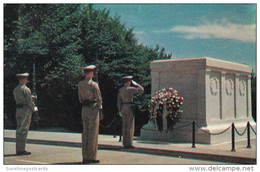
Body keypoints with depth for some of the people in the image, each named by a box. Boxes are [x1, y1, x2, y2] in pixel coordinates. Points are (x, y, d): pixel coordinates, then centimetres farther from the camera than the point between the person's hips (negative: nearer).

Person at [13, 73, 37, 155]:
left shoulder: (15, 90, 13)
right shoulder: (26, 89, -11)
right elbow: (30, 101, -14)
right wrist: (33, 109, 4)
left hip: (18, 110, 8)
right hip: (26, 110, -8)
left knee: (19, 130, 10)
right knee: (24, 130, -6)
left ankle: (18, 149, 13)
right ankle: (21, 150, -6)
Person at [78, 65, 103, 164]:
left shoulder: (80, 84, 6)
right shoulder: (94, 85, -12)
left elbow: (80, 98, 13)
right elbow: (99, 98, -9)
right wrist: (100, 107, 3)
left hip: (84, 109, 6)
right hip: (93, 109, -6)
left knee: (85, 132, 10)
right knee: (93, 133, -1)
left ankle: (85, 157, 13)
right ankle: (91, 157, 2)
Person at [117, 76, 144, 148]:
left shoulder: (120, 90, 8)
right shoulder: (130, 89, -11)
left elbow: (119, 101, 8)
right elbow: (141, 89, -5)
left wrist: (120, 110, 12)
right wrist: (135, 84, 4)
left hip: (123, 108, 7)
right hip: (130, 108, -7)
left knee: (125, 126, 10)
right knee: (130, 126, -3)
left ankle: (125, 143, 13)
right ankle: (129, 144, -4)